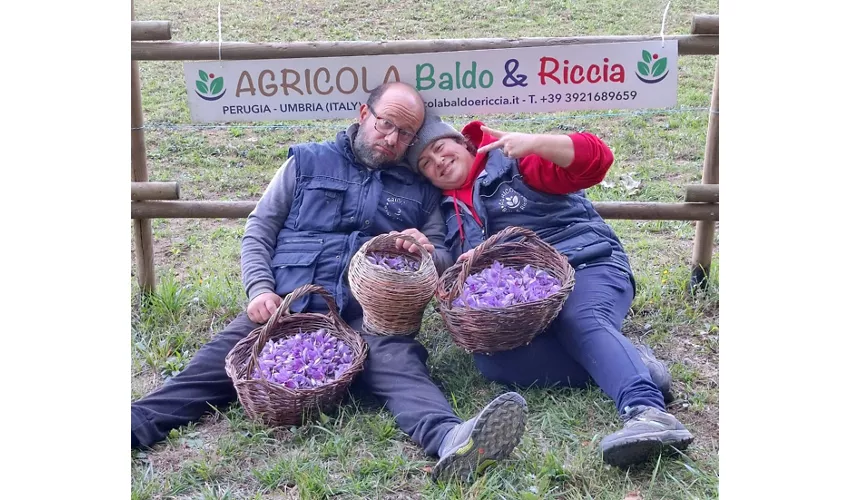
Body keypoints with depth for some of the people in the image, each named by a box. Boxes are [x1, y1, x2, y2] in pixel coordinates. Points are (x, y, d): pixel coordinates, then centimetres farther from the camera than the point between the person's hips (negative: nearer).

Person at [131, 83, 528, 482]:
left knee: (401, 367, -34)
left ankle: (452, 441, -60)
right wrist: (260, 289, -4)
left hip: (366, 317, -1)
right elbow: (259, 230, 14)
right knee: (214, 364, -24)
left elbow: (444, 261, 18)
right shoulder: (308, 162, 17)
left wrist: (426, 251, -7)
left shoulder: (420, 190, 19)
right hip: (285, 307, 2)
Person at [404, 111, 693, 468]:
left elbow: (597, 158, -5)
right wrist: (468, 267, -6)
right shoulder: (449, 211, 21)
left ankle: (648, 411, -57)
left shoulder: (512, 160, 6)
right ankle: (630, 363, -31)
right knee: (490, 357, -28)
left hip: (588, 266, -3)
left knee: (582, 321, -37)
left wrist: (532, 142, -20)